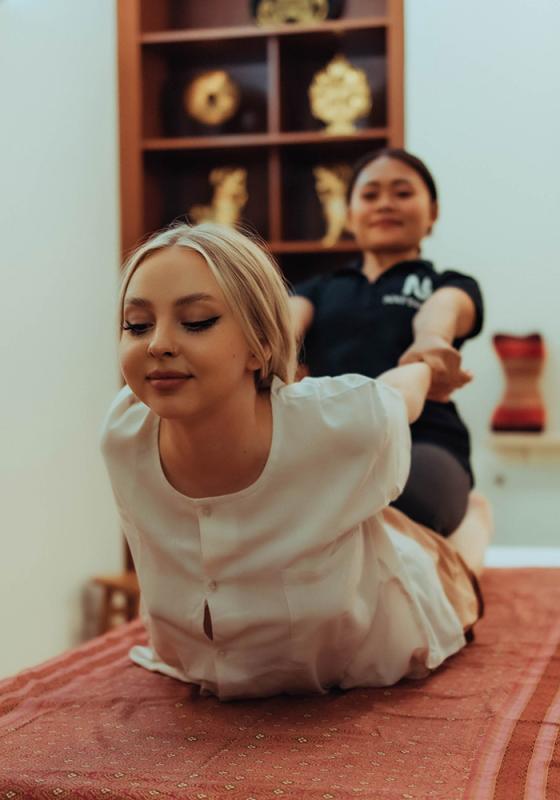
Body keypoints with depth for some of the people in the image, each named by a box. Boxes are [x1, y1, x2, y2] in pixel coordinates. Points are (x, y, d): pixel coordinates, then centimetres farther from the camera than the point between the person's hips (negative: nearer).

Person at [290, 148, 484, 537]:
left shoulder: (452, 286, 22)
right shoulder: (319, 288, 29)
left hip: (419, 442, -2)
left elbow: (442, 311, -4)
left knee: (403, 506, -41)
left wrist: (431, 338, -32)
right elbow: (288, 318, 4)